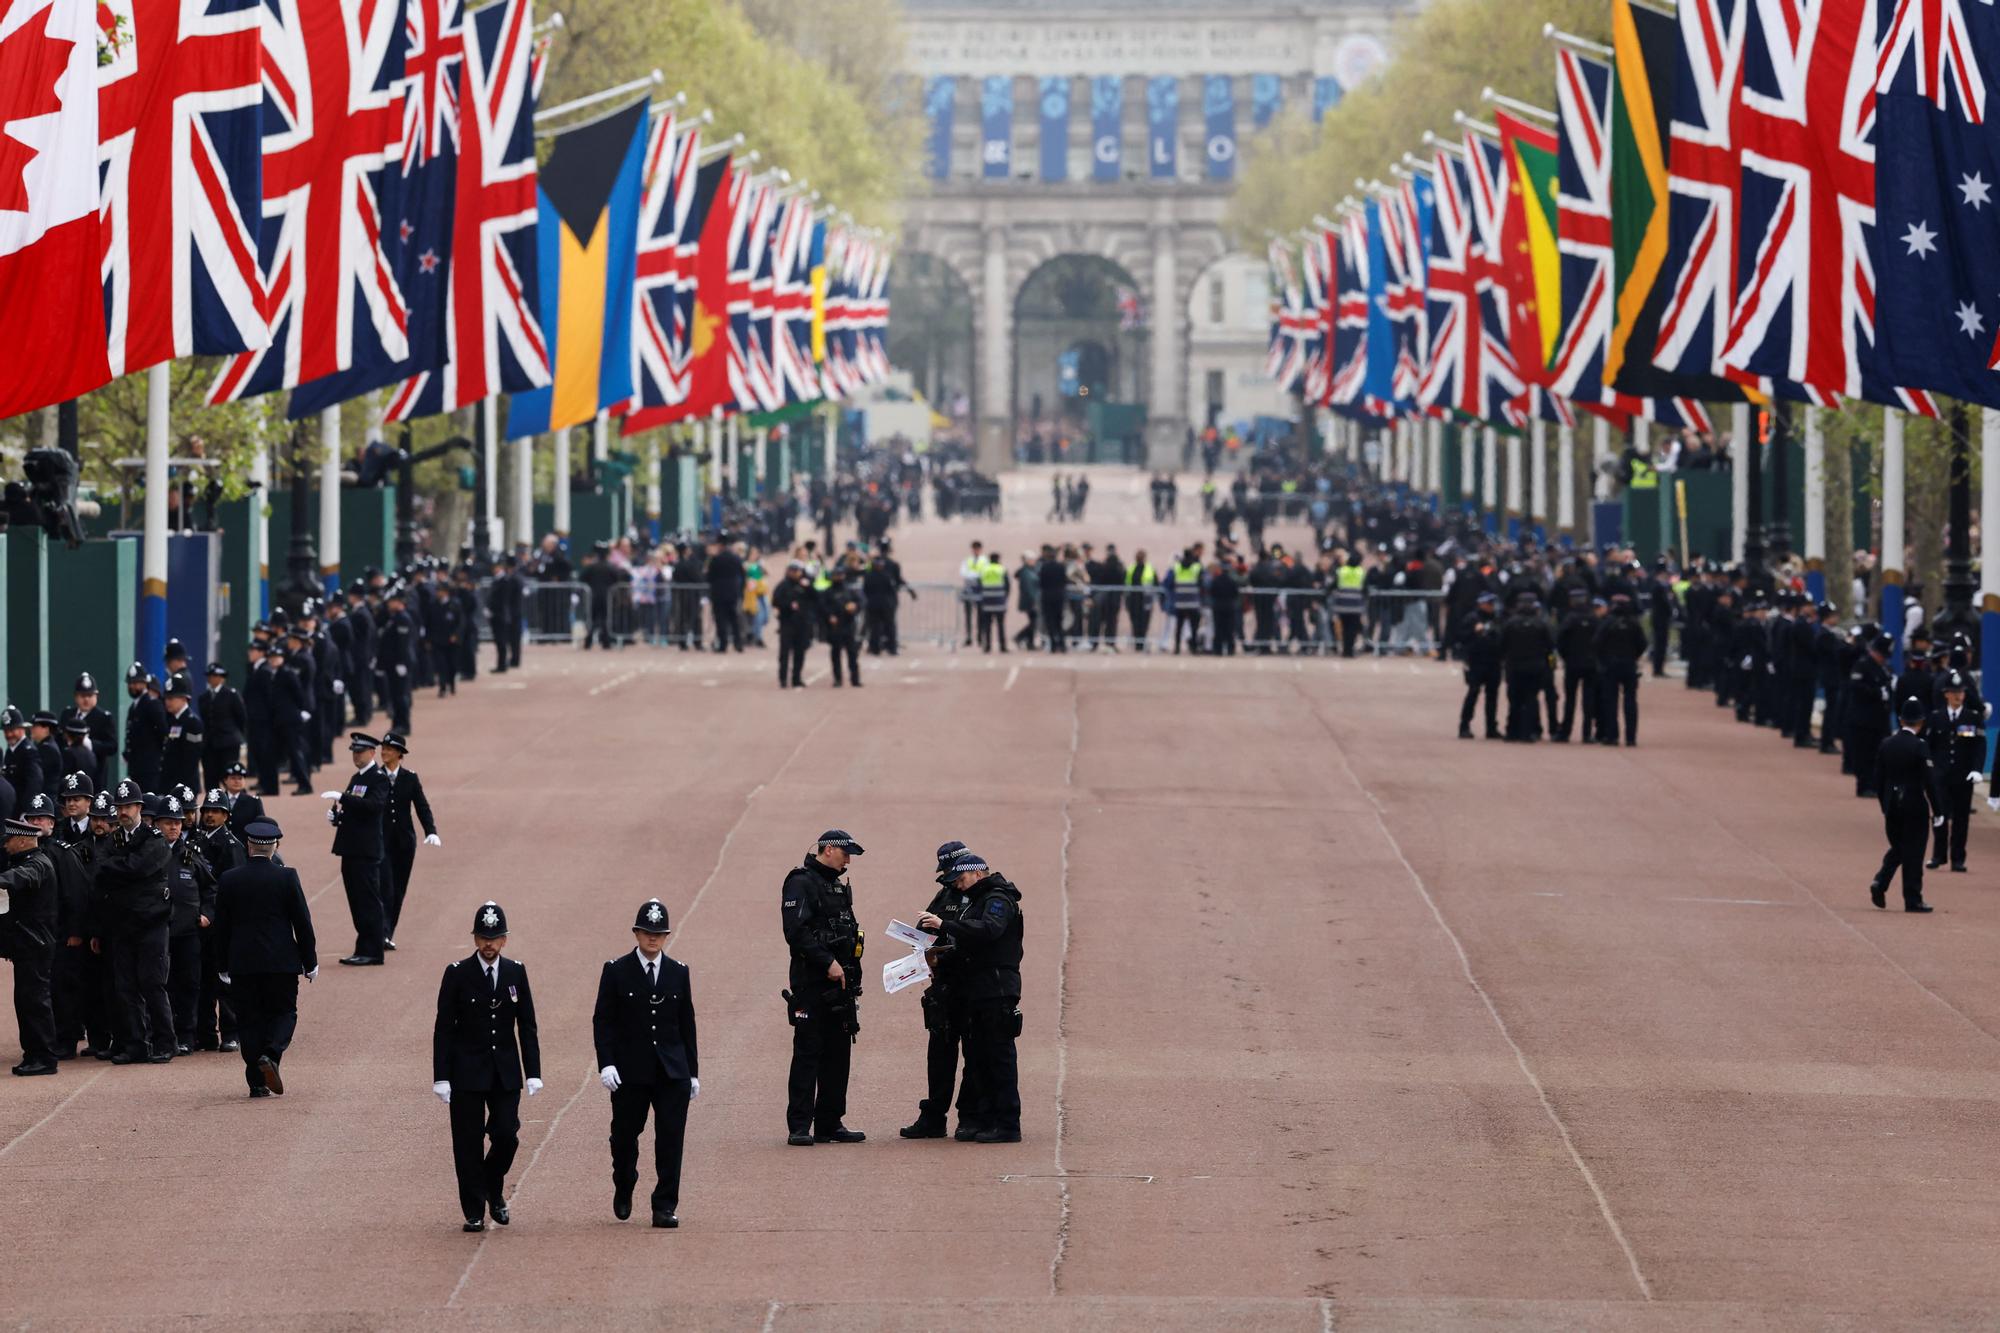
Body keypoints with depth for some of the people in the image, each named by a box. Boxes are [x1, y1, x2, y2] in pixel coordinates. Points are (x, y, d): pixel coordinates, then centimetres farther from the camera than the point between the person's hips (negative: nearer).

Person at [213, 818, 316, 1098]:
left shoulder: (228, 881, -1)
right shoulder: (286, 878, -6)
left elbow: (221, 928, 4)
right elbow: (302, 923, -3)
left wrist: (224, 967, 13)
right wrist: (310, 962, 6)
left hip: (242, 963, 1)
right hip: (282, 961, -1)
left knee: (250, 1020, 7)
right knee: (283, 1013, 11)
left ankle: (258, 1082, 4)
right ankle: (271, 1054, -17)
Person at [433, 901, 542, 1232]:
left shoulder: (516, 973, 4)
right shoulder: (458, 974, -5)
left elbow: (527, 1026, 7)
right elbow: (444, 1028, -4)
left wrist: (533, 1073, 0)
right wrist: (441, 1077, -10)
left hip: (506, 1073, 2)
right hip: (467, 1073, -2)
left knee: (506, 1137, -3)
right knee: (469, 1143, -1)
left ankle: (494, 1191, 25)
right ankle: (474, 1212, 8)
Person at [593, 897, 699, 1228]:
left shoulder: (678, 972, 8)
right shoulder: (617, 971, -1)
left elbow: (687, 1024, 11)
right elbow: (602, 1021, -3)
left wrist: (693, 1072, 9)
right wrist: (606, 1063, -14)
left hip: (672, 1072, 2)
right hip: (630, 1073, -2)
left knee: (670, 1139, -4)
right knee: (625, 1135, 8)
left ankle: (665, 1207, 0)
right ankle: (623, 1188, 35)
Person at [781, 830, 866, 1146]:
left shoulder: (839, 886, 18)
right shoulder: (801, 883, -9)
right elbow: (797, 932, -19)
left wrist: (852, 975, 15)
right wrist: (828, 963, -21)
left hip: (840, 981, 9)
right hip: (811, 983, -9)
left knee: (838, 1054, 9)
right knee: (807, 1053, -7)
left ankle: (830, 1124, 14)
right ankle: (799, 1127, -7)